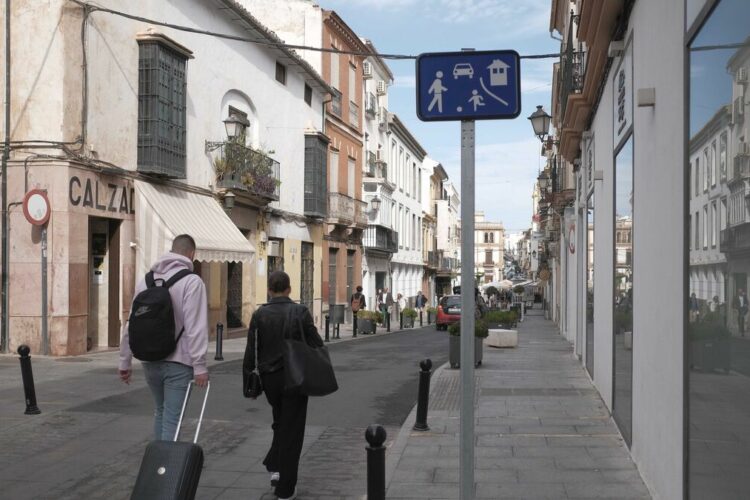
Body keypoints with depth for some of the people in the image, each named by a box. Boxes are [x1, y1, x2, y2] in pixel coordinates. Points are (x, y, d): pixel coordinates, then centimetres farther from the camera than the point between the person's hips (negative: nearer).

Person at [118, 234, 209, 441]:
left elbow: (131, 323, 11)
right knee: (172, 418, -2)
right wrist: (199, 365, -17)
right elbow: (196, 327, -18)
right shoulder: (191, 281, -11)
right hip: (177, 362, -6)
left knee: (161, 411, 23)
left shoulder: (146, 280, 8)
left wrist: (125, 362, 17)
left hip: (150, 361, 6)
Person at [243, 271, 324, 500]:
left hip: (269, 378, 2)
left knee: (280, 423, 26)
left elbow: (251, 350, -4)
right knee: (292, 429, 5)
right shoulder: (300, 311, -7)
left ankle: (274, 466, 14)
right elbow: (316, 344, -6)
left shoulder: (259, 315, -4)